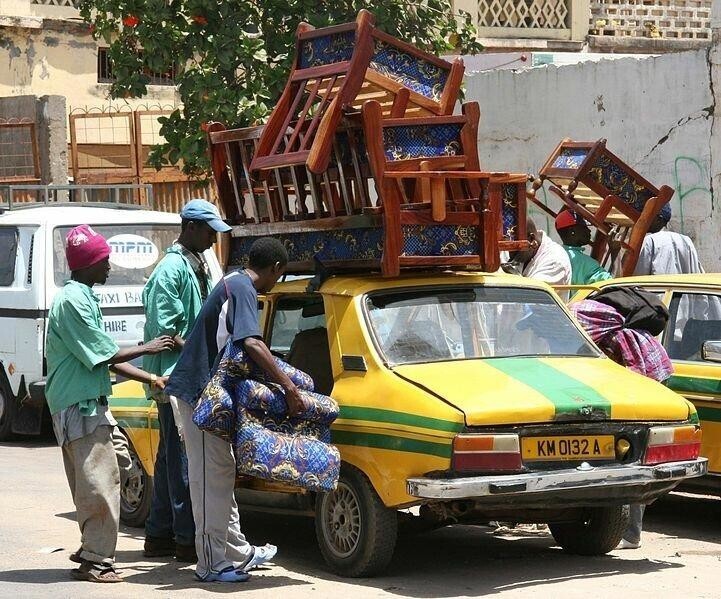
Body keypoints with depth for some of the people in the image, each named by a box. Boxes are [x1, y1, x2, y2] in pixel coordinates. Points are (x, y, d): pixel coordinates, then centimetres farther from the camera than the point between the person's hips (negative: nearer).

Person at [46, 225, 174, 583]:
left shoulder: (82, 298, 17)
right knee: (99, 483, -10)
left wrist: (153, 379, 17)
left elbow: (104, 358, 19)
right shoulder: (72, 300, -16)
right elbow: (104, 355, -17)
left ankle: (92, 553, 20)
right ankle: (95, 560, -7)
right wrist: (148, 348, -5)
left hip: (87, 403, 10)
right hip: (80, 406, -10)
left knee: (92, 484, 14)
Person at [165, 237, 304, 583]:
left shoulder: (232, 283, 15)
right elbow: (252, 343, -31)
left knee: (221, 474, 16)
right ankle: (213, 563, -2)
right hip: (200, 395, -10)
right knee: (211, 477, -6)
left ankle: (237, 551, 23)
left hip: (201, 391, 10)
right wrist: (288, 387, -31)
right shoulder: (243, 290, -16)